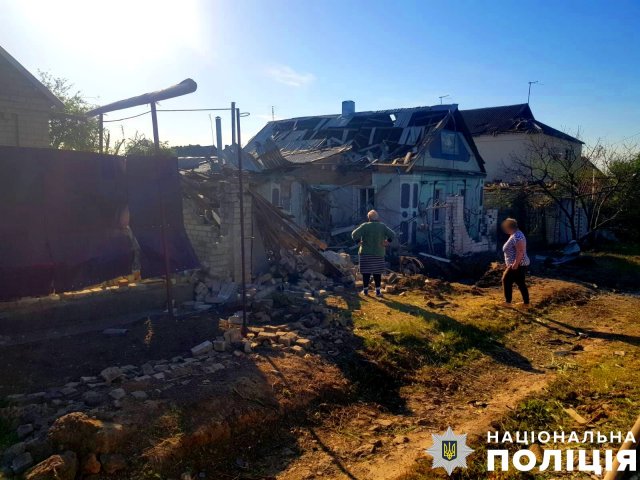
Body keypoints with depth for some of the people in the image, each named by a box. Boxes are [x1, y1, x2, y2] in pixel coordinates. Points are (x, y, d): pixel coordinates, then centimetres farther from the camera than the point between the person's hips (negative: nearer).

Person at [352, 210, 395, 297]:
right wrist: (387, 242, 4)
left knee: (366, 272, 6)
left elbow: (354, 234, -16)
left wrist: (359, 241, -4)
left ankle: (365, 290, 12)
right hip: (379, 253, 2)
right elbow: (392, 235, -3)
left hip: (366, 253, -1)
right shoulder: (382, 226, 1)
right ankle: (378, 291, 7)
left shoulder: (365, 226, -6)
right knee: (377, 272, 7)